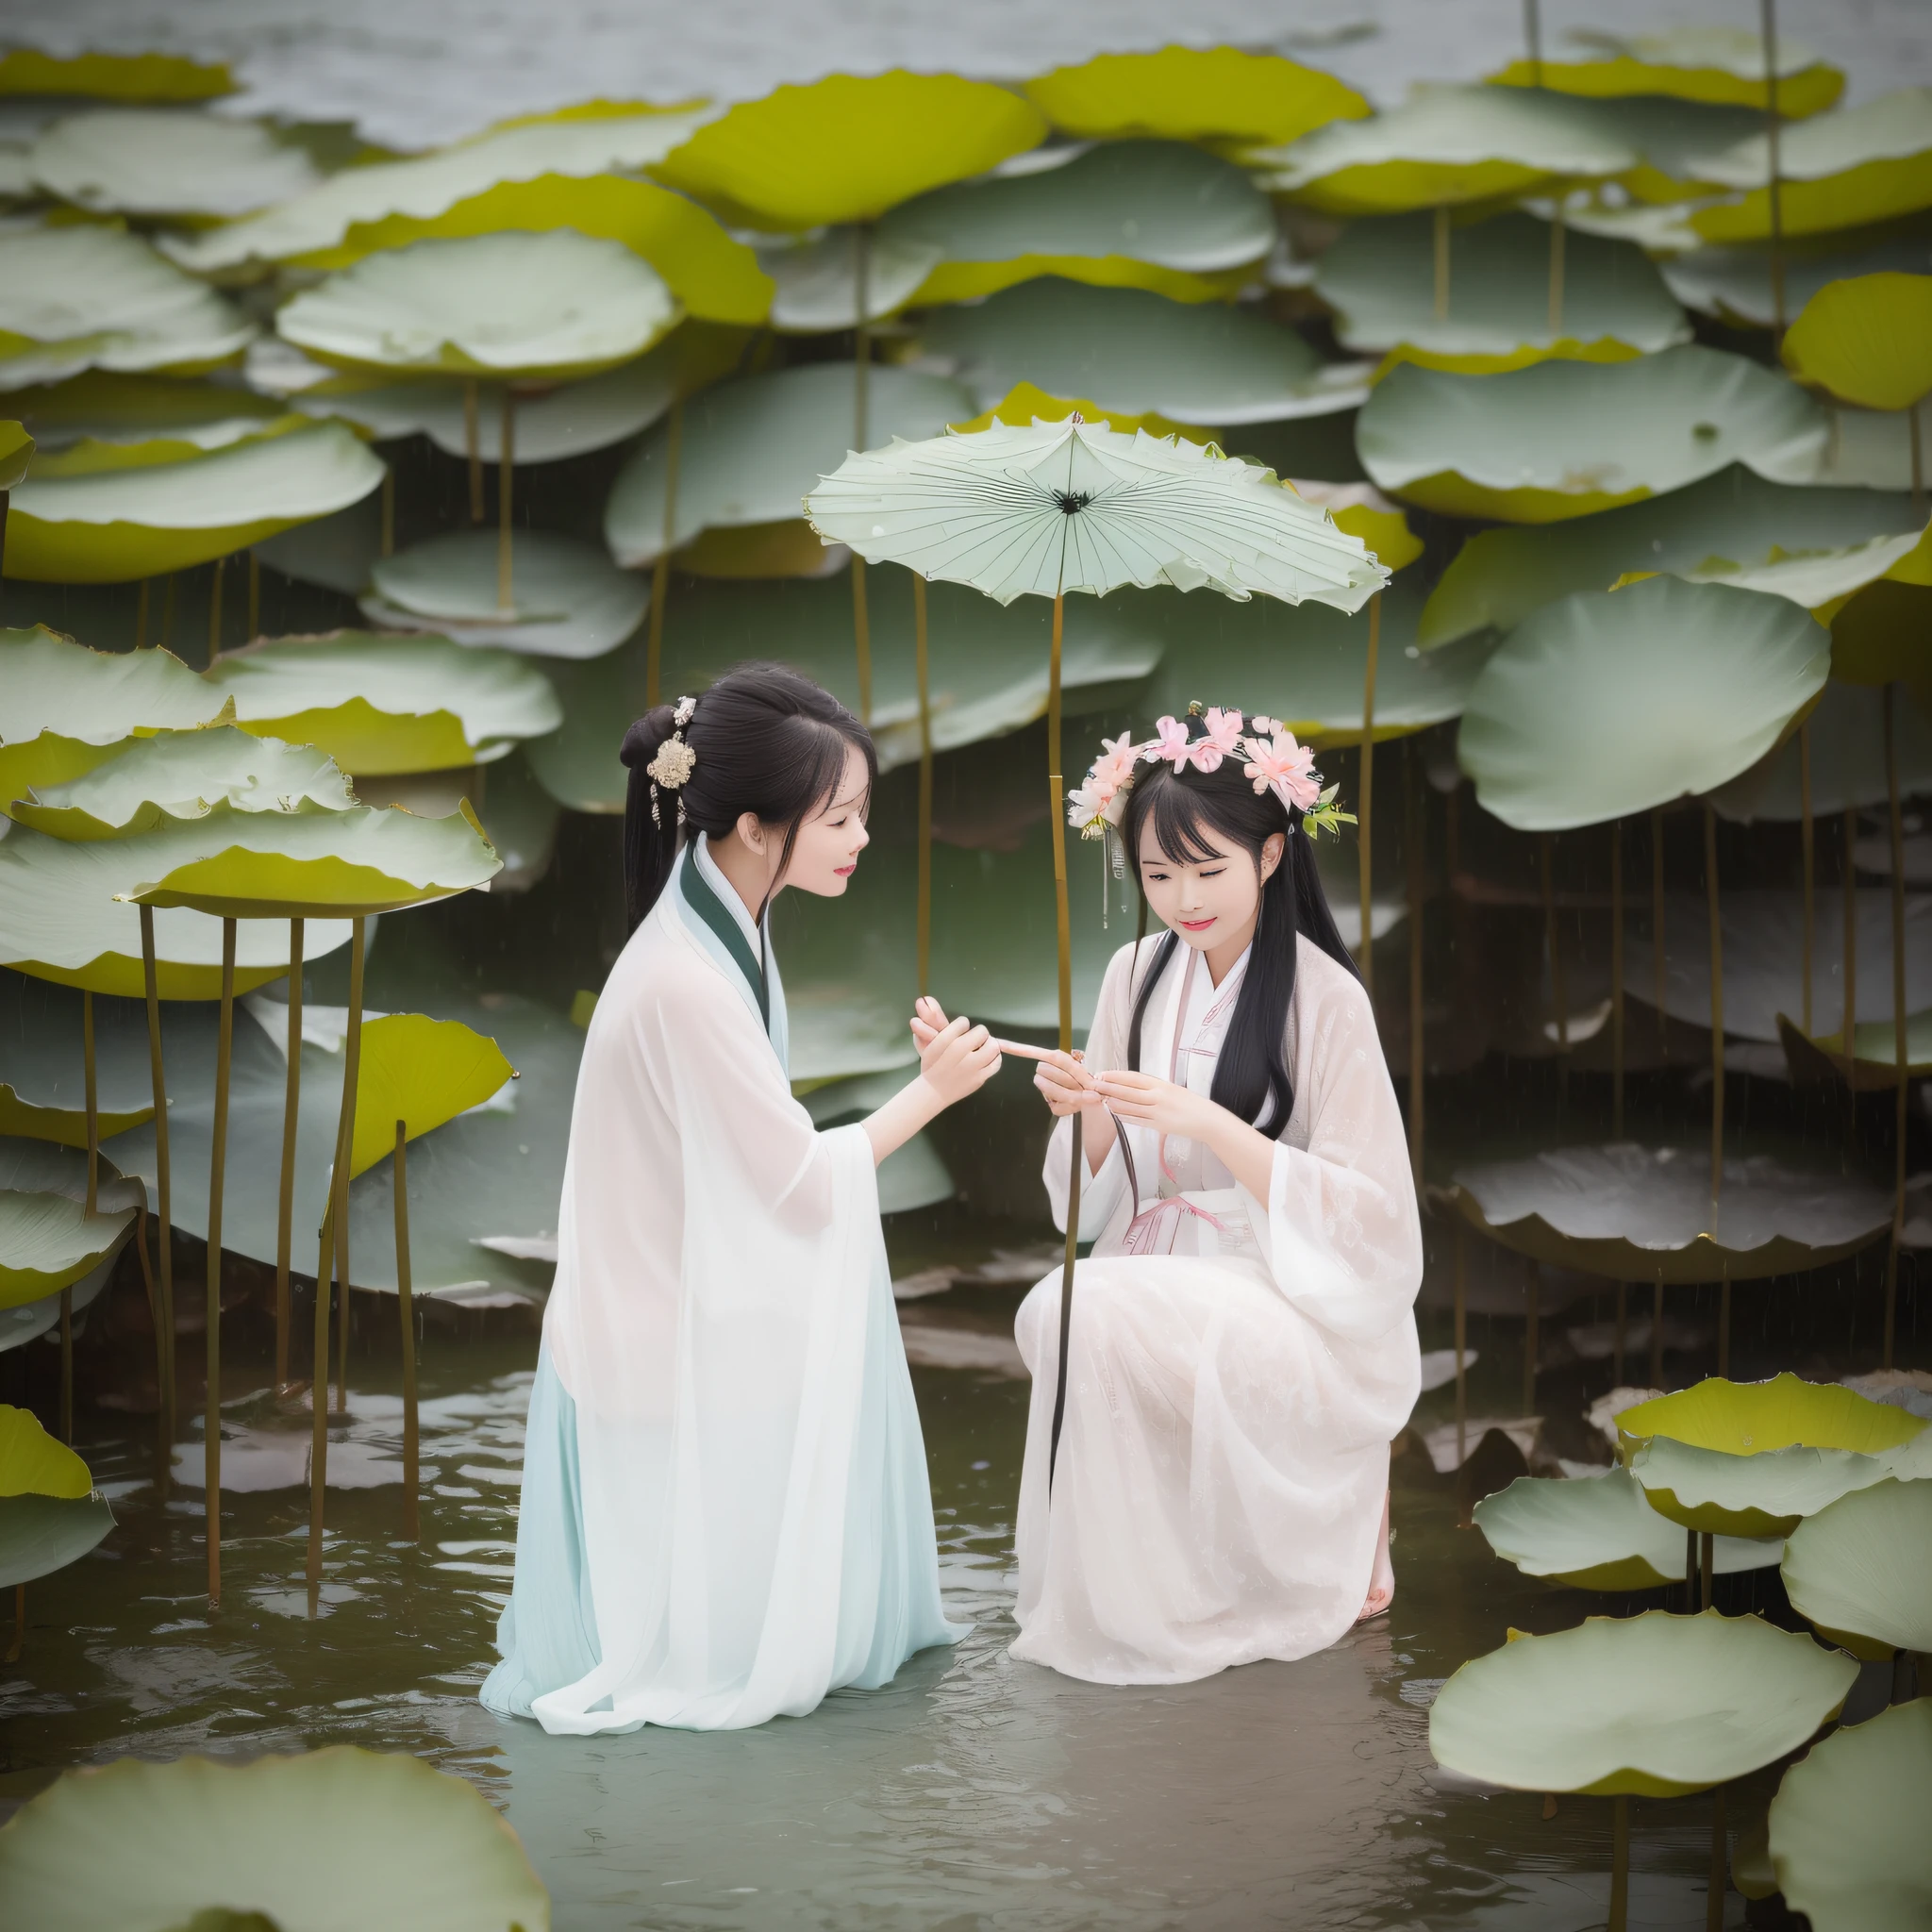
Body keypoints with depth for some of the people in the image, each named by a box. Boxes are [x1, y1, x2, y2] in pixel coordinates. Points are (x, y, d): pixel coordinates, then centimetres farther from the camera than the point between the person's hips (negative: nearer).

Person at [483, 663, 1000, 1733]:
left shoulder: (726, 926, 1)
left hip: (690, 1281, 9)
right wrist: (930, 1091, -10)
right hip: (658, 1352, -9)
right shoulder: (686, 981, -29)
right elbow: (799, 1179, -20)